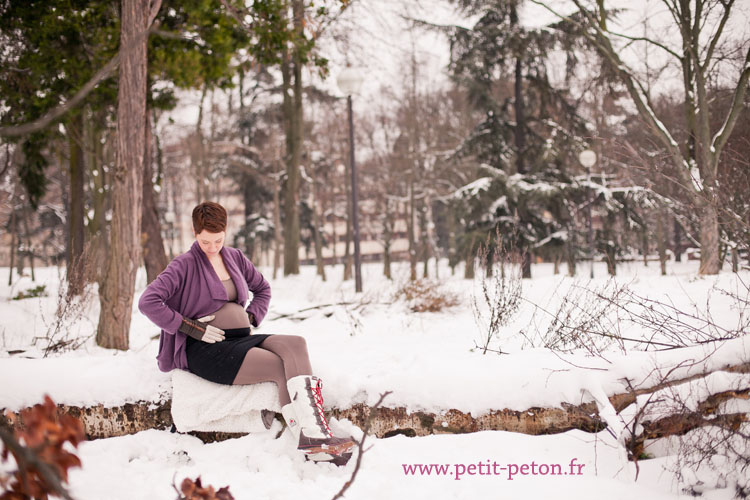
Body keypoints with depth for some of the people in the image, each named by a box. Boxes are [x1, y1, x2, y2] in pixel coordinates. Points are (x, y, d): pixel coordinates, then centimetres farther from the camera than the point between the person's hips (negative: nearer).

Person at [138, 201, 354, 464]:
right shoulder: (186, 265, -2)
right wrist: (193, 329, -14)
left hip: (241, 339, 6)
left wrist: (251, 317, 14)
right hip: (205, 350, -6)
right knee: (283, 368, -26)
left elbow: (262, 288, 34)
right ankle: (313, 446, -31)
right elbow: (148, 301, -14)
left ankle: (314, 438, -37)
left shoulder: (235, 258, 17)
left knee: (295, 345, -25)